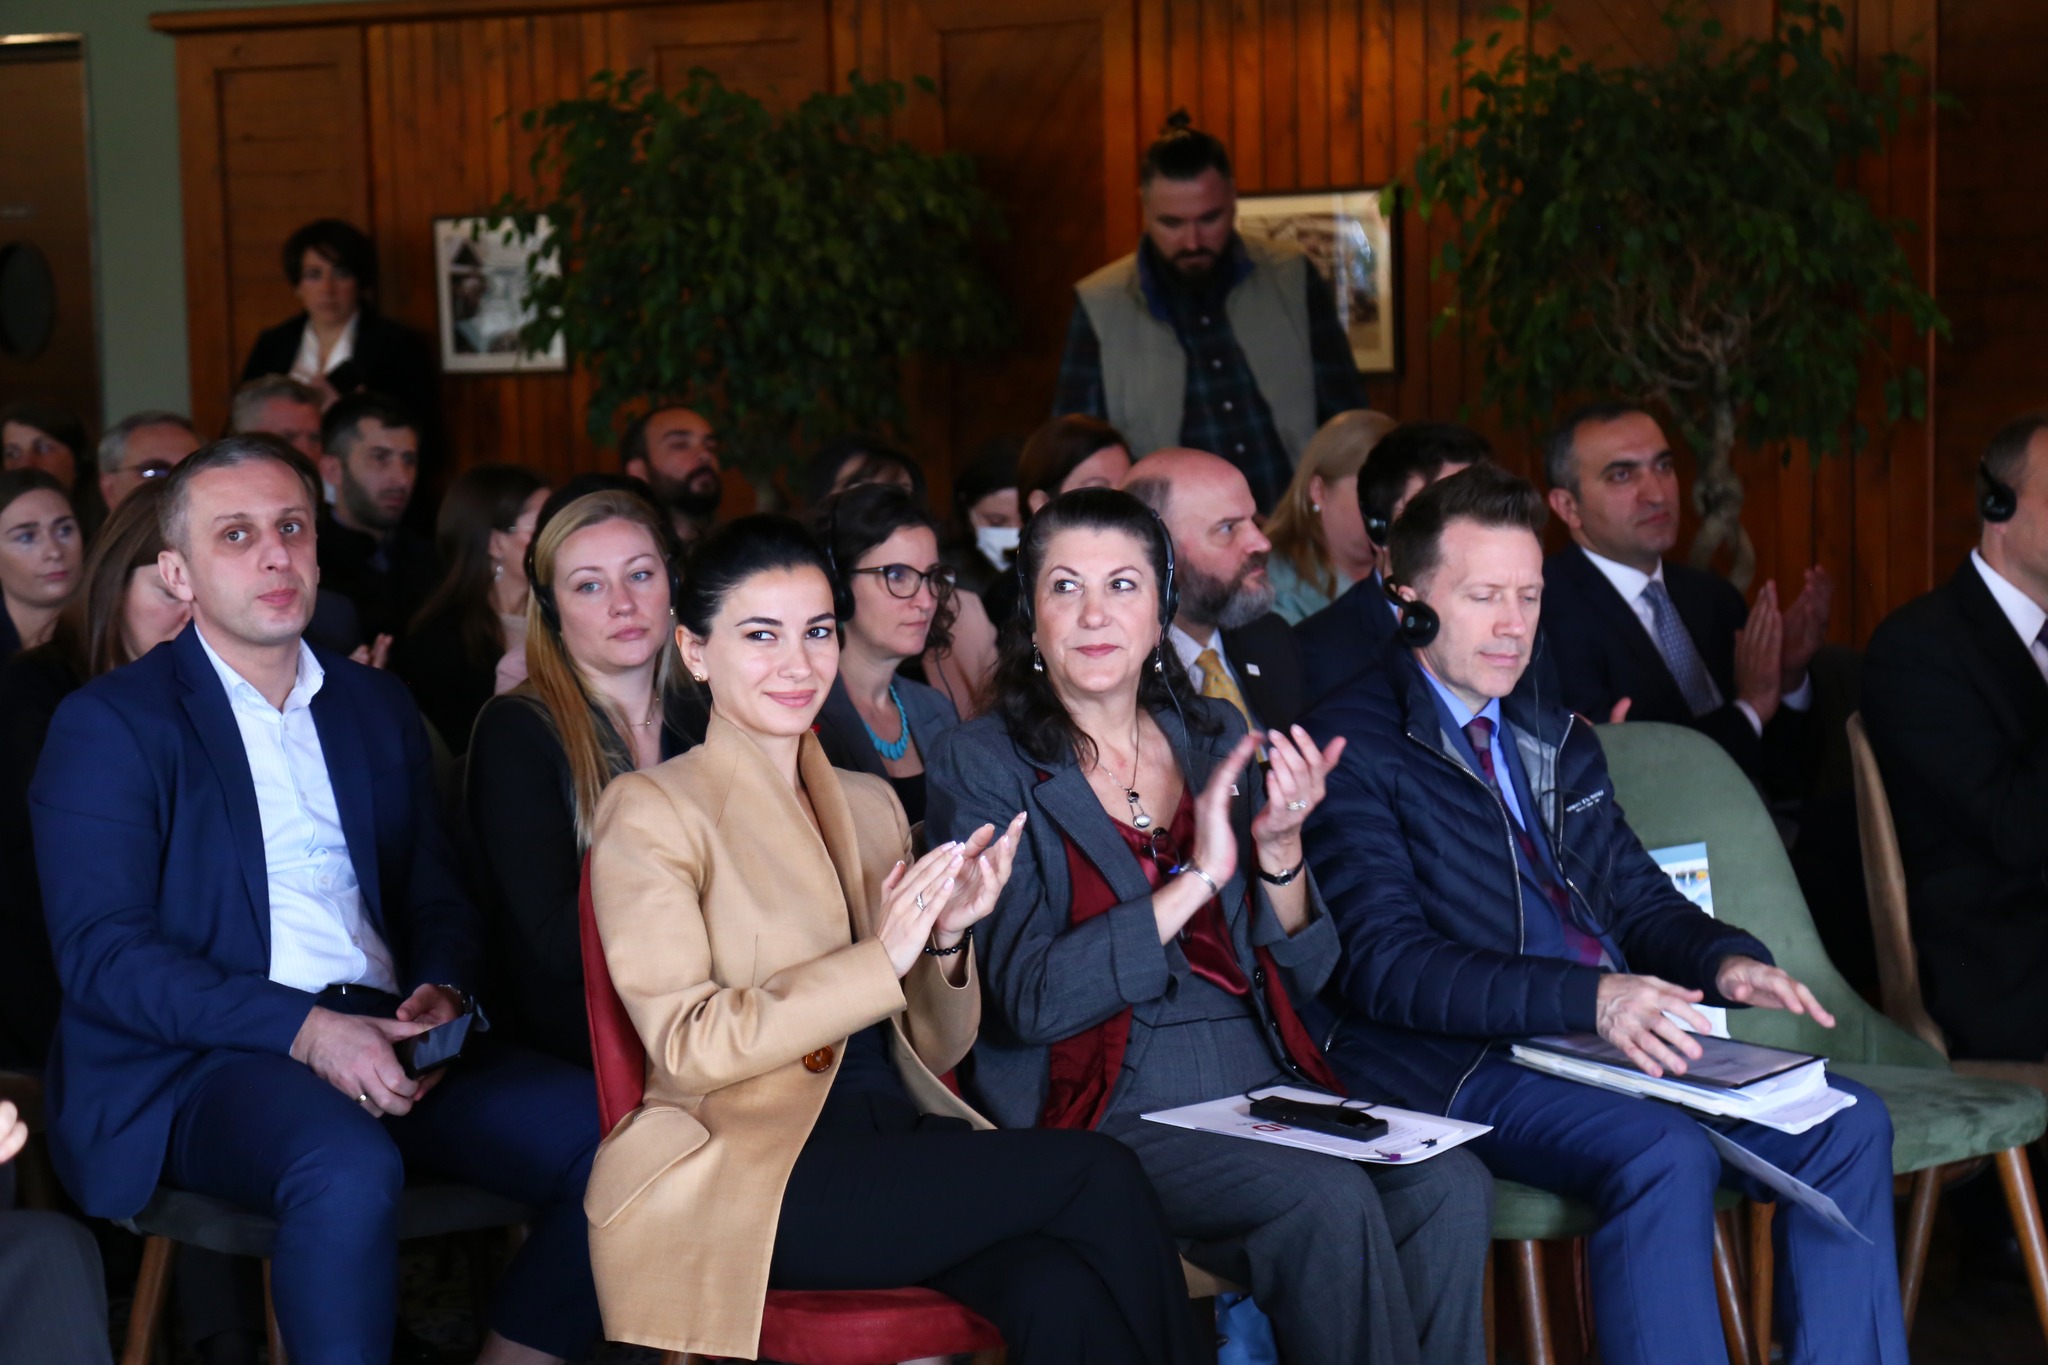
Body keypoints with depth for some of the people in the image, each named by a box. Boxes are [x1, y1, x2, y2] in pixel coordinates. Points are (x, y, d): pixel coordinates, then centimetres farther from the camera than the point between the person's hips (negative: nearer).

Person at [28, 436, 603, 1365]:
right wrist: (305, 1031, -20)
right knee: (350, 1168, -38)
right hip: (199, 1061, -5)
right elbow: (101, 955, -8)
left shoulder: (379, 708, 20)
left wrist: (439, 991, -4)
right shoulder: (110, 723, 2)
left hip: (383, 1041, 6)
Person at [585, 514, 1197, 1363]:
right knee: (1100, 1178, -22)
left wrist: (945, 940, -4)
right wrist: (880, 958, -17)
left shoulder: (870, 805, 19)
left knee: (1062, 1293, -28)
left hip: (900, 1143, 5)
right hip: (742, 1170, -5)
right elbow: (688, 1048, -10)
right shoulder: (652, 813, 1)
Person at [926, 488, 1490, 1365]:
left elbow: (1301, 978, 12)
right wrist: (1196, 879, -16)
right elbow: (1030, 999, -12)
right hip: (1108, 1107, -4)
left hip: (1263, 1079, 5)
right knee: (1328, 1202, -29)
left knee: (1450, 1188, -23)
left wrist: (1278, 848, -7)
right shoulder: (984, 765, -1)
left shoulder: (1212, 738, 13)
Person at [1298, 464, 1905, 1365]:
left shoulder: (1558, 740, 22)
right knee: (1664, 1156, -33)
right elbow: (1387, 968, -14)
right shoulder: (1352, 745, -4)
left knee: (1849, 1122, -12)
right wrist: (1590, 996, -26)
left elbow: (1639, 898, 23)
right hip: (1464, 1067, -7)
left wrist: (1724, 960, -2)